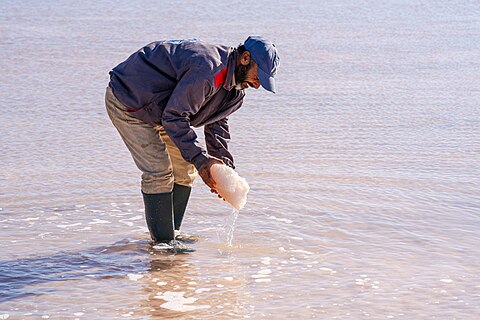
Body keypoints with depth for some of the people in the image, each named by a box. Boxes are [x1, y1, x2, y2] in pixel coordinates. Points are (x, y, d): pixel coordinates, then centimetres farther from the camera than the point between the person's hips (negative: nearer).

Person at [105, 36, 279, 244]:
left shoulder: (235, 88, -1)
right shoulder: (206, 69, -34)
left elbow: (216, 124, 6)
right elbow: (174, 117, -33)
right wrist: (200, 159, -33)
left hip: (157, 108, 10)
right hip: (127, 103, -10)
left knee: (185, 170, 9)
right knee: (159, 172, -15)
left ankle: (173, 234, 19)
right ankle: (162, 242, -7)